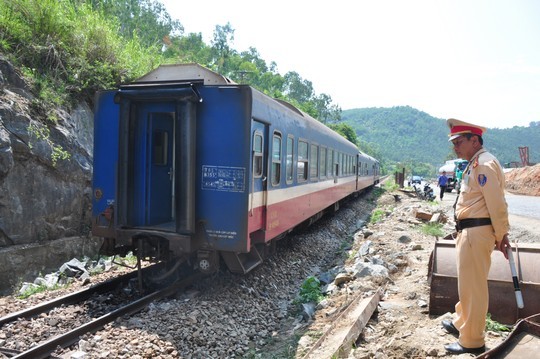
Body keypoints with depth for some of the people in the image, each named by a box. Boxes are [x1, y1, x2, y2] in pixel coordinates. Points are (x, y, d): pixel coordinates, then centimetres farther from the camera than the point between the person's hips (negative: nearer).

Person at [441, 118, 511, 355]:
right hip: (469, 231, 11)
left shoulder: (484, 164, -17)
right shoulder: (475, 164, 17)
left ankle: (472, 342, 11)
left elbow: (497, 204, -20)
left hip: (477, 233, -11)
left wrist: (501, 235, -14)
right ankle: (461, 323, 41)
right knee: (467, 283, 23)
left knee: (473, 286, -1)